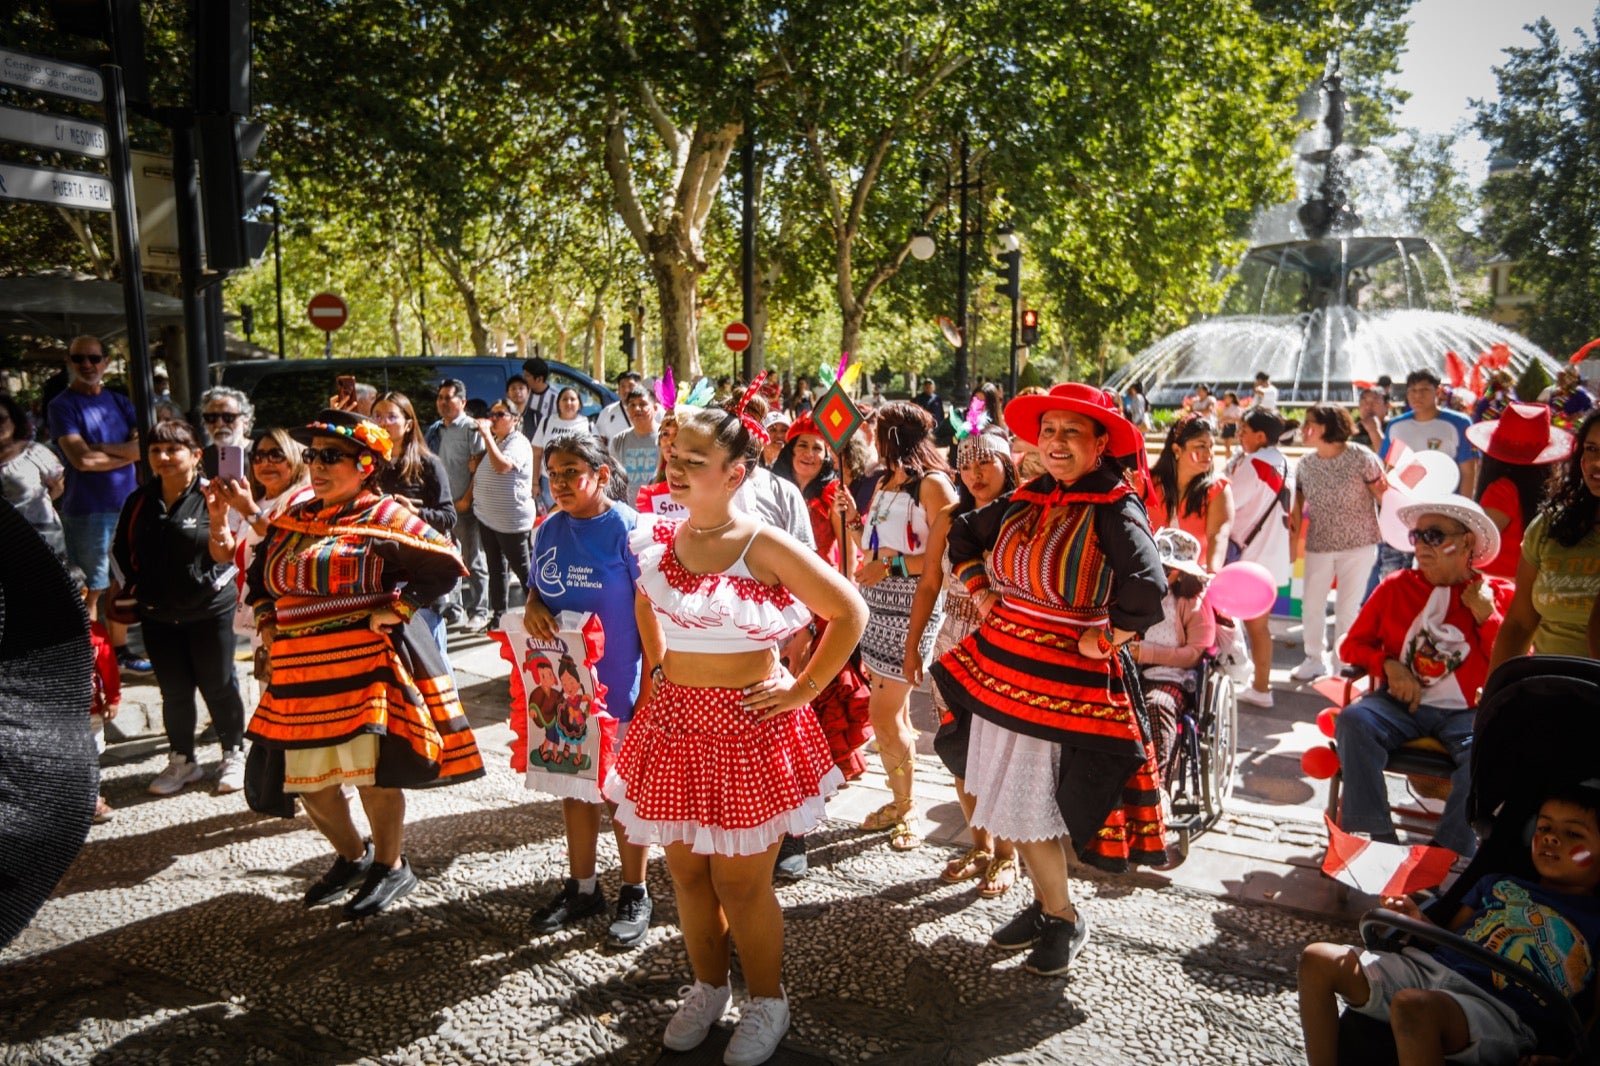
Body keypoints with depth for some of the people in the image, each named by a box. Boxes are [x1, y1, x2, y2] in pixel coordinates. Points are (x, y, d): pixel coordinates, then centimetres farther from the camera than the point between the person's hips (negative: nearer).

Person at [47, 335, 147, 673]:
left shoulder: (120, 402, 12)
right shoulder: (62, 406, -5)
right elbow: (81, 459, -17)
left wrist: (101, 448, -13)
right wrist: (127, 452, -7)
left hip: (126, 506, 5)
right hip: (86, 511, -5)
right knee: (89, 590, -1)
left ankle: (119, 650, 27)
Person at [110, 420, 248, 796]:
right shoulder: (139, 501, 3)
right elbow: (120, 549, 13)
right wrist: (132, 587, 6)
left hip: (210, 610, -4)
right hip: (158, 615, 4)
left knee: (219, 685, 8)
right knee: (173, 691, 13)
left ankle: (234, 754, 23)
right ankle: (181, 760, 27)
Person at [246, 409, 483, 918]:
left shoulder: (382, 516, -7)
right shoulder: (294, 519, 12)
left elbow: (445, 565, -13)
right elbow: (258, 574, 27)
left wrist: (398, 610, -14)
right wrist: (266, 619, 14)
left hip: (366, 662, -7)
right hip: (300, 668, 7)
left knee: (371, 769, -2)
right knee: (307, 774, 13)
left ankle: (391, 866, 21)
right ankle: (353, 857, 36)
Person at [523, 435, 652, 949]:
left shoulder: (627, 529, -13)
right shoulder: (548, 530, 4)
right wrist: (532, 607, -9)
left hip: (617, 684, -6)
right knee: (572, 786, 17)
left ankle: (634, 895, 23)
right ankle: (581, 887, 33)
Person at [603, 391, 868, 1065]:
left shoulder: (765, 547, -15)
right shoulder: (658, 540, 1)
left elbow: (850, 613, -9)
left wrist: (804, 689, -8)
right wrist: (656, 669, 13)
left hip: (747, 726, -5)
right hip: (673, 723, 5)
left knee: (740, 881, 5)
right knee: (686, 871, 16)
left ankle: (767, 1003, 29)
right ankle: (708, 989, 39)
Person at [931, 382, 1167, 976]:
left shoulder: (1115, 509, -15)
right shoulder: (1027, 499, 5)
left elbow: (1146, 592, -30)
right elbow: (964, 535, 21)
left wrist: (1100, 641, -19)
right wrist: (980, 593, 10)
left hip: (1067, 677, -7)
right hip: (1002, 666, 7)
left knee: (1033, 805, 1)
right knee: (1009, 797, 16)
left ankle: (1065, 921, 25)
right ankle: (1045, 904, 37)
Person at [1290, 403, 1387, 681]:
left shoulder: (1361, 458, -10)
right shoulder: (1304, 464, 3)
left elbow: (1383, 496, -9)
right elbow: (1297, 508, 7)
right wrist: (1292, 544, 2)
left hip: (1358, 545, -4)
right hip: (1318, 546, 4)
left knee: (1348, 607, 3)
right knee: (1311, 605, 10)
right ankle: (1315, 660, 29)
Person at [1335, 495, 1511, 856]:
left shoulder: (1499, 594, 8)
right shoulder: (1396, 586, 11)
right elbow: (1353, 644, 13)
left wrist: (1486, 616, -7)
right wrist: (1390, 666, -6)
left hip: (1468, 711, -1)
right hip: (1402, 703, 2)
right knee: (1354, 720, -29)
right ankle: (1375, 840, -24)